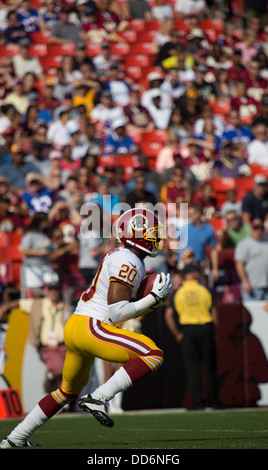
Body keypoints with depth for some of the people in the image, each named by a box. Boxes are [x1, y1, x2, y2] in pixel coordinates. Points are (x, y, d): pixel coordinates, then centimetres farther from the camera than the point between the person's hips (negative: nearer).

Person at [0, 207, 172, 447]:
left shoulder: (120, 257, 18)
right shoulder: (128, 262, -12)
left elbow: (123, 309, 21)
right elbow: (116, 313, -18)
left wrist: (153, 300, 9)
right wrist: (154, 298, -13)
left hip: (74, 327, 11)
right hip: (90, 328, -11)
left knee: (69, 390, 28)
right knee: (153, 354, -19)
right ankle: (98, 399, -21)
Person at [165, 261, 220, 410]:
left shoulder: (177, 292, 2)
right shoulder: (205, 290, 0)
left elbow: (168, 315, -4)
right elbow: (214, 313, 0)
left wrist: (177, 334, 2)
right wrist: (214, 331, 9)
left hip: (187, 330, 0)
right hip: (206, 328, 0)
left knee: (193, 367, 1)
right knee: (210, 366, 7)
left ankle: (198, 402, -5)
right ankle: (214, 401, 10)